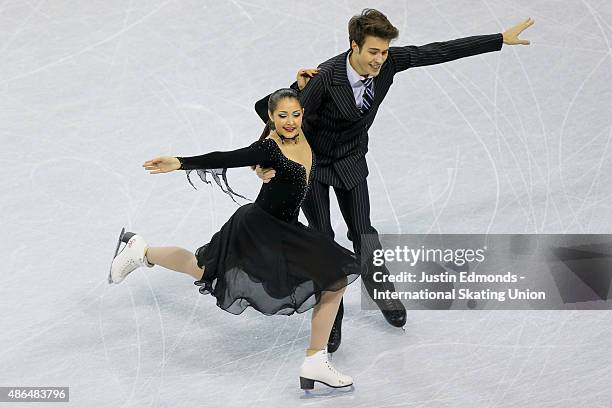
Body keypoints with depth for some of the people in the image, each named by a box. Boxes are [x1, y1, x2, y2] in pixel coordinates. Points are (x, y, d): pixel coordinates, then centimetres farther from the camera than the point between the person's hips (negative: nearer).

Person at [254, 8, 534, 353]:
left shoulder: (389, 61, -22)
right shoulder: (325, 78, -35)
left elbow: (440, 52, -15)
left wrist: (501, 39, -11)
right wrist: (271, 163, -36)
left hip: (351, 159, 4)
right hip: (312, 161, -3)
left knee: (362, 231, 9)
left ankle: (382, 294, 34)